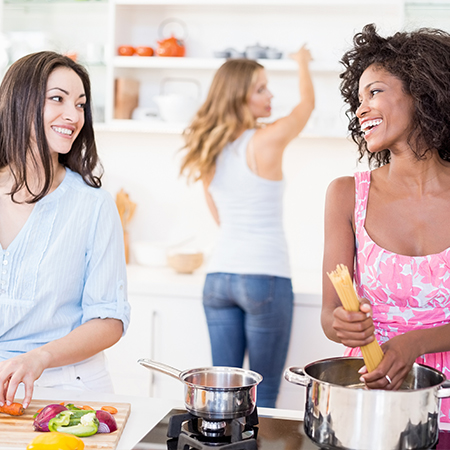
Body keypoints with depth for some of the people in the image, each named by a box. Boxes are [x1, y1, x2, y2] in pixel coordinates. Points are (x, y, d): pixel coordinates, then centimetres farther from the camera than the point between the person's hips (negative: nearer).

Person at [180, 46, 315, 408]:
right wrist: (302, 61, 28)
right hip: (265, 276, -6)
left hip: (219, 277, 6)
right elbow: (308, 102, 9)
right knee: (263, 398, 3)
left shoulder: (208, 151, 7)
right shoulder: (268, 141, -10)